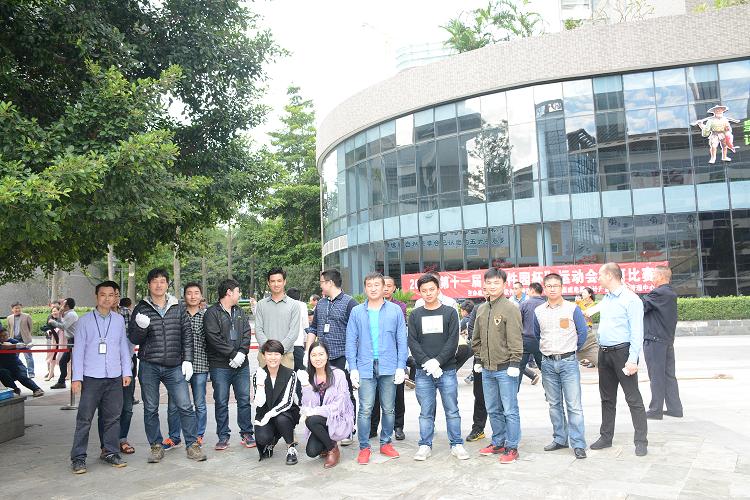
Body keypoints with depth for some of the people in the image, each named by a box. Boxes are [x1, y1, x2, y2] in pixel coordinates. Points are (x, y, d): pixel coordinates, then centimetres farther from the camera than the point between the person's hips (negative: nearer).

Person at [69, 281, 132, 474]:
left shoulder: (119, 320, 9)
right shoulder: (85, 320, 2)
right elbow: (78, 349, 1)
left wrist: (127, 372, 7)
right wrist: (77, 377, -4)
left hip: (115, 378, 3)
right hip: (91, 378, -3)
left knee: (113, 417, 7)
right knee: (84, 418, -1)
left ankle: (110, 452, 18)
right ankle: (78, 458, 7)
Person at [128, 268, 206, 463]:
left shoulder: (178, 308, 8)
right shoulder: (141, 309, 4)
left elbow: (187, 335, 9)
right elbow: (133, 340, 2)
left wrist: (187, 360, 1)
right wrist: (141, 327, -19)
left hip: (174, 367, 0)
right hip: (149, 367, 0)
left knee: (185, 406, -3)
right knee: (150, 409, 8)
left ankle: (192, 444, 7)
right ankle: (156, 446, 21)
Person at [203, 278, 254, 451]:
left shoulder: (240, 312, 15)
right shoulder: (212, 313, -5)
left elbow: (247, 334, 7)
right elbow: (214, 339, -14)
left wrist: (242, 353, -9)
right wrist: (233, 354, -16)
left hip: (241, 365, 5)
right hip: (220, 366, -5)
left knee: (244, 399, 7)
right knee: (221, 402, 3)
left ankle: (247, 433, 17)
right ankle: (223, 436, 14)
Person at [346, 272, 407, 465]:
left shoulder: (395, 310, 3)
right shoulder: (357, 312, 4)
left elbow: (402, 341, 3)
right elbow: (351, 342, 4)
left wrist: (401, 367, -3)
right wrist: (353, 368, -3)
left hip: (389, 367, 1)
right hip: (365, 367, 0)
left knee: (389, 409, 10)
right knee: (365, 409, -2)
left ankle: (386, 443, 26)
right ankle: (364, 447, 11)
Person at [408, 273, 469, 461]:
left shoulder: (450, 312, 4)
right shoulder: (415, 315, 8)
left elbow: (453, 341, -4)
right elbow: (413, 342, 1)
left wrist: (437, 361, -14)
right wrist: (426, 362, -13)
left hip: (447, 370, -1)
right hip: (423, 372, 1)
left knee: (452, 410, 5)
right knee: (426, 412, 7)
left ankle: (456, 444, 16)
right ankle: (425, 445, 17)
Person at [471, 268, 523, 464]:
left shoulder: (510, 309, -9)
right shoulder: (481, 309, 12)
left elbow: (515, 339, -13)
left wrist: (515, 363, -16)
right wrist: (478, 360, 16)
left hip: (505, 368, -7)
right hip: (487, 369, 7)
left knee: (509, 410, 0)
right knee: (493, 410, 15)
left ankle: (512, 447, 10)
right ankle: (498, 443, 27)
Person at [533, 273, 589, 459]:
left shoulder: (572, 309, -3)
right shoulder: (538, 311, 6)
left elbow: (583, 332, 5)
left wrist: (572, 349, 9)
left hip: (568, 362, -4)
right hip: (548, 363, 4)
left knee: (574, 405, -5)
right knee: (554, 404, 12)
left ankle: (578, 444, 1)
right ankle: (560, 439, 23)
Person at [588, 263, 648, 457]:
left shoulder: (630, 299, -11)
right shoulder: (605, 299, 14)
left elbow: (637, 332, -15)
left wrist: (632, 360, -20)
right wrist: (598, 354, 14)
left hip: (622, 352, -8)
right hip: (604, 353, 8)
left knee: (633, 398, -3)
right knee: (607, 398, 14)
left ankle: (641, 441, 5)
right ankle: (606, 437, 23)